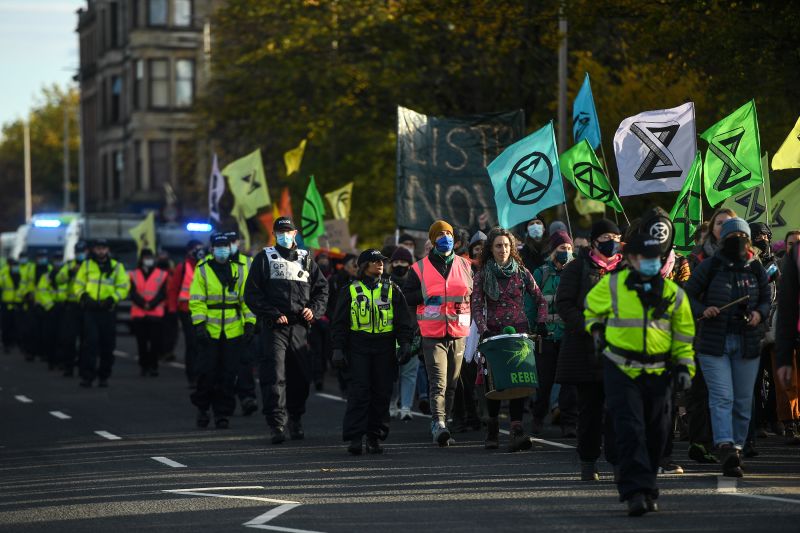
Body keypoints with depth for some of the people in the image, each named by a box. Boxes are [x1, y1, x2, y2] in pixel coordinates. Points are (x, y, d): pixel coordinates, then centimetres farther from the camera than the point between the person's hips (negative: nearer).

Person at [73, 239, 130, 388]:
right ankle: (87, 376, -12)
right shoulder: (86, 265, 8)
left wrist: (112, 299, -11)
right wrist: (83, 296, -8)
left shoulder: (116, 266, 5)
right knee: (90, 341, -12)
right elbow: (78, 284, 11)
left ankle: (104, 376, 18)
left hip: (108, 310, 1)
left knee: (107, 345, 6)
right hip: (90, 310, -1)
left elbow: (123, 287, 4)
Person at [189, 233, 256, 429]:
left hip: (233, 331, 2)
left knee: (228, 375, 2)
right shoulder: (202, 270, 2)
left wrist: (250, 323, 1)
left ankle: (222, 413, 10)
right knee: (207, 372, -1)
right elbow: (196, 300, -1)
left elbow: (247, 298, 8)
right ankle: (202, 408, 18)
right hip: (209, 331, -2)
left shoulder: (239, 269, 8)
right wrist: (199, 323, -10)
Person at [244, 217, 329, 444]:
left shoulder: (305, 259, 16)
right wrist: (273, 314, -11)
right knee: (274, 375, -13)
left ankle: (295, 418, 26)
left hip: (300, 326, 4)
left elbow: (322, 287, 21)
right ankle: (276, 424, -16)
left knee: (301, 376, 9)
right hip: (274, 327, -4)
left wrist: (314, 309, 2)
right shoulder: (265, 258, 6)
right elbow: (252, 293, 0)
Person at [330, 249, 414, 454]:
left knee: (381, 393, 1)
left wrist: (405, 343, 0)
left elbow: (403, 320, 12)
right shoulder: (351, 291, 8)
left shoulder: (392, 290, 12)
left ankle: (375, 437, 9)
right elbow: (339, 323, 8)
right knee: (359, 391, -10)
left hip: (384, 348, 2)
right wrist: (338, 349, 0)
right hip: (358, 347, -2)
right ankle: (354, 437, -10)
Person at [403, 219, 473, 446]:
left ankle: (441, 425, 19)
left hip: (458, 333, 4)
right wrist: (425, 297, -10)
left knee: (451, 383, 9)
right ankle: (438, 424, -24)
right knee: (438, 381, -16)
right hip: (433, 334, -4)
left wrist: (465, 301, 4)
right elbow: (406, 296, 5)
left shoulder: (464, 265, 12)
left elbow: (474, 293, 23)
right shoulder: (420, 268, 4)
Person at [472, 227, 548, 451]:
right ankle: (492, 431, 17)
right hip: (494, 333, 0)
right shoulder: (482, 275, 6)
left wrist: (541, 323, 0)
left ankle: (517, 430, -20)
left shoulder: (521, 273, 8)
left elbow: (540, 300, 14)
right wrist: (483, 330, -15)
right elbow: (477, 306, 0)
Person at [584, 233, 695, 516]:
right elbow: (591, 309, 18)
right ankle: (636, 492, -17)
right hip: (621, 370, -3)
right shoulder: (611, 286, -2)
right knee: (630, 431, -14)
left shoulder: (672, 293, 4)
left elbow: (683, 334, 11)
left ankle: (645, 485, 24)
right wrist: (596, 331, 11)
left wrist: (685, 366, 6)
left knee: (655, 435, 8)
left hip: (657, 373, 3)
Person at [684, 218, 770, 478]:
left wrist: (759, 313, -5)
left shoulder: (756, 269, 9)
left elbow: (766, 299, 17)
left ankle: (737, 446, 15)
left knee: (743, 400, 5)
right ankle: (726, 447, -26)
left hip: (748, 344, 3)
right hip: (714, 342, -3)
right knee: (721, 397, -15)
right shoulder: (709, 266, 1)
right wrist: (702, 310, -15)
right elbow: (688, 294, 5)